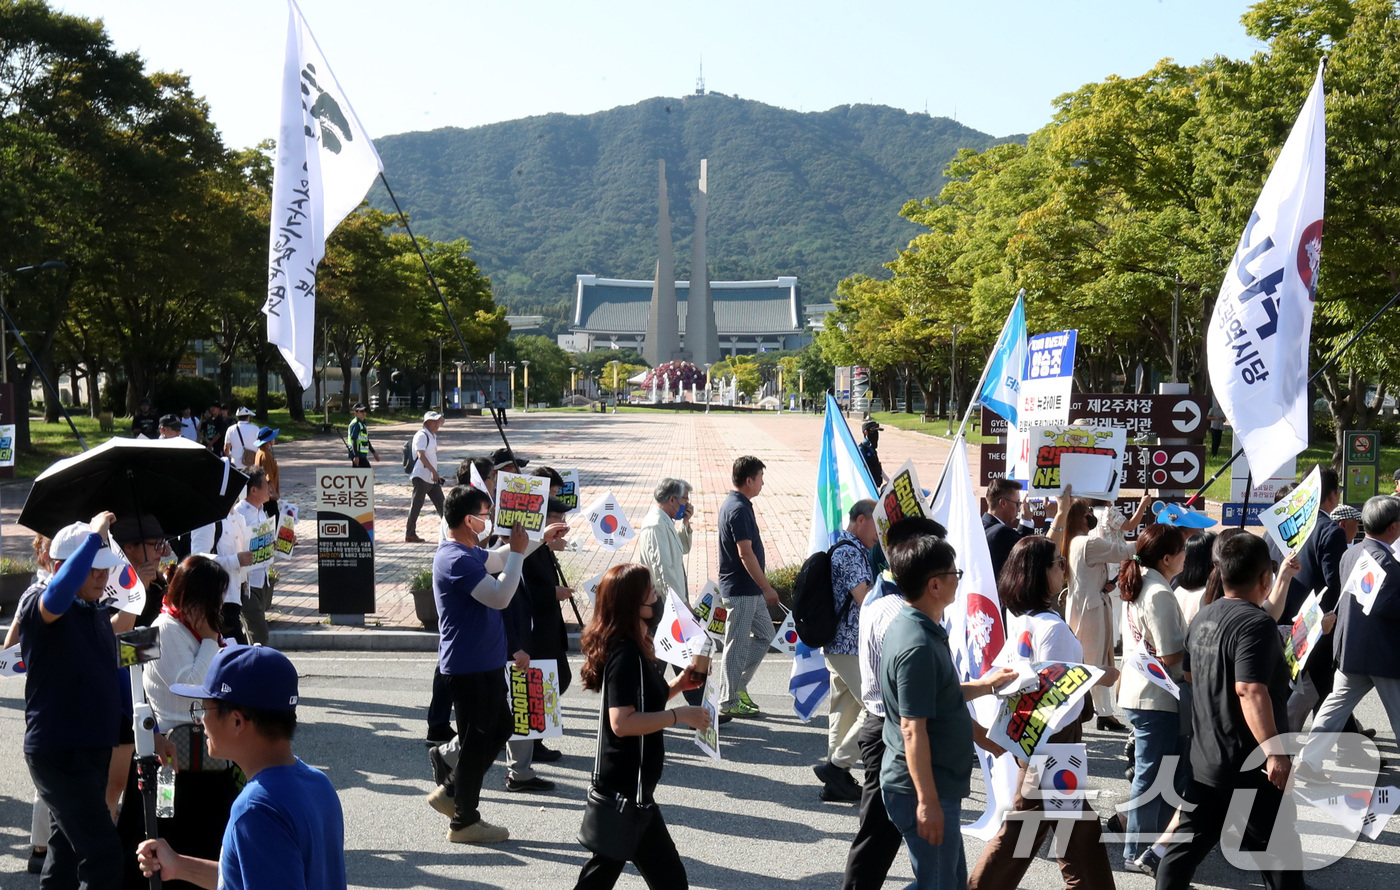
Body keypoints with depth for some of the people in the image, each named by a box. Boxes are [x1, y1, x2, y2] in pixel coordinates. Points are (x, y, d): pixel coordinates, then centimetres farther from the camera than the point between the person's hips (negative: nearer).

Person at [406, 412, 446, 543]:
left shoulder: (433, 436, 16)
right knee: (416, 505, -3)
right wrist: (434, 471, -24)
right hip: (421, 477, -9)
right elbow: (421, 455, -21)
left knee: (441, 504, 8)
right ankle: (409, 535, 4)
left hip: (432, 478, 9)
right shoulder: (421, 435, -12)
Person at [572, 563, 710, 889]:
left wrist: (676, 685, 7)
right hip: (627, 788, -10)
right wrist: (680, 715, -22)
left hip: (627, 784, 10)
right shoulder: (625, 655, -20)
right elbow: (622, 722, -28)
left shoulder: (631, 647, 10)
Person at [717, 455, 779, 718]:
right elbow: (745, 553, -23)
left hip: (749, 589, 10)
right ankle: (729, 702, 8)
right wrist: (767, 588, -19)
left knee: (764, 634, 17)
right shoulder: (739, 509, -20)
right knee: (737, 645, -1)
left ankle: (738, 686, 22)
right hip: (740, 590, -10)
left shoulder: (733, 504, 12)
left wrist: (762, 587, 22)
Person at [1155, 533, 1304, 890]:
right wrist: (1274, 750, -28)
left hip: (1203, 760, 8)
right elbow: (1250, 691, -29)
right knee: (1277, 851, 5)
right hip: (1249, 766, -8)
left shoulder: (1202, 618, 9)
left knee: (1188, 844, 13)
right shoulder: (1256, 624, -19)